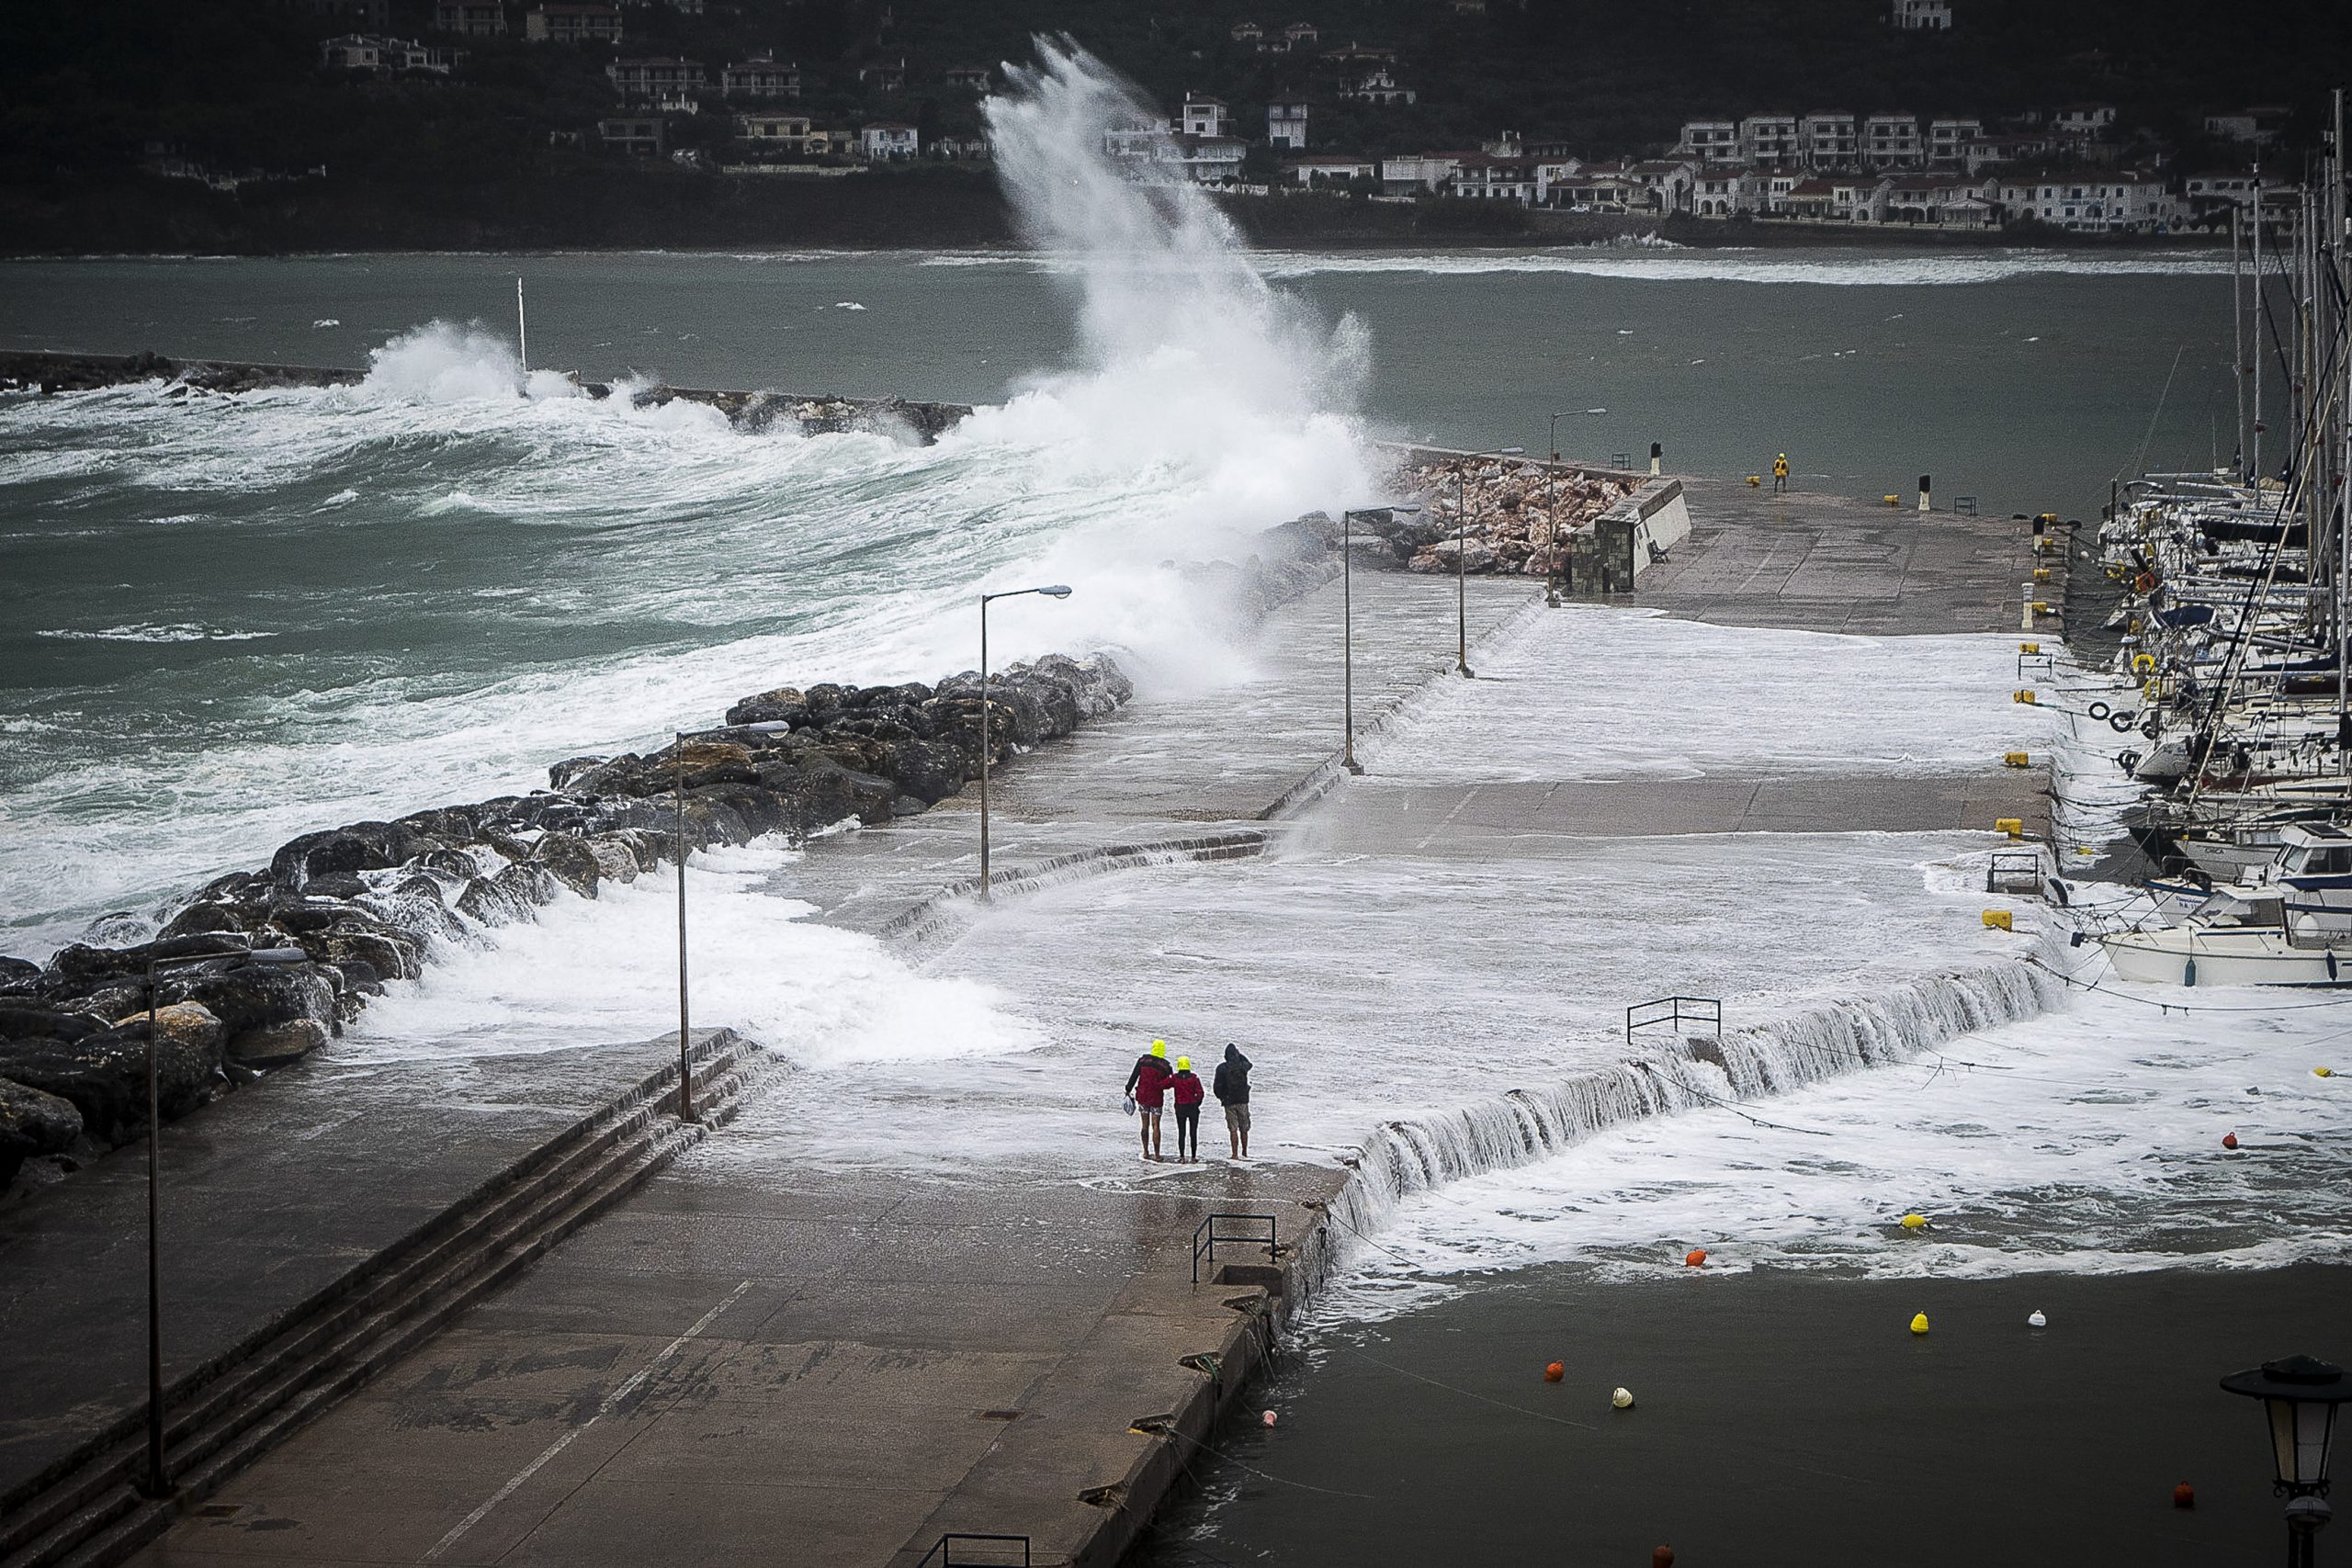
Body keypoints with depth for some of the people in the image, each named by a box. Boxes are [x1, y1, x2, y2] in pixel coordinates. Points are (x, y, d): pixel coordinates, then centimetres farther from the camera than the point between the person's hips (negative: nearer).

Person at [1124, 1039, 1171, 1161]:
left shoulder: (1143, 1059, -5)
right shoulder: (1165, 1065, -9)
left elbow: (1134, 1076, -3)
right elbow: (1166, 1084, -5)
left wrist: (1128, 1090, 6)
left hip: (1142, 1096, 2)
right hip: (1156, 1098, -2)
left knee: (1145, 1125, 11)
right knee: (1156, 1126, 2)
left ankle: (1146, 1152, 14)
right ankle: (1156, 1154, 1)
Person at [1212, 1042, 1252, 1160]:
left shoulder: (1222, 1068, -9)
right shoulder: (1243, 1066, -4)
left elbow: (1217, 1086, -9)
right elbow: (1249, 1064, 23)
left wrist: (1221, 1097, 10)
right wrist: (1239, 1053, 29)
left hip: (1229, 1102, -2)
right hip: (1243, 1101, 2)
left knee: (1233, 1129, 1)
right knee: (1244, 1129, 14)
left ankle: (1235, 1154, -2)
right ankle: (1244, 1152, 23)